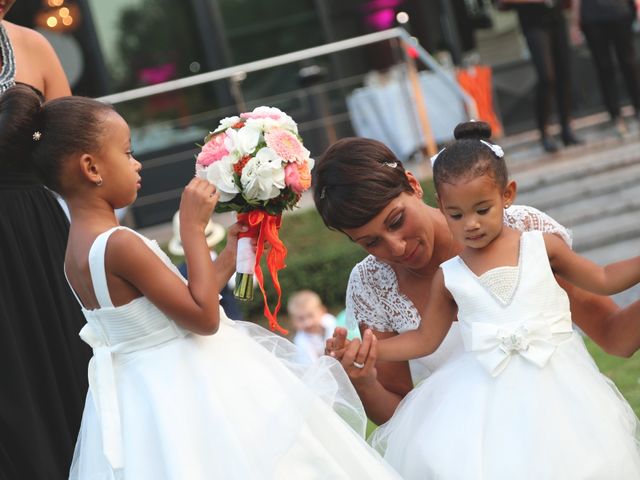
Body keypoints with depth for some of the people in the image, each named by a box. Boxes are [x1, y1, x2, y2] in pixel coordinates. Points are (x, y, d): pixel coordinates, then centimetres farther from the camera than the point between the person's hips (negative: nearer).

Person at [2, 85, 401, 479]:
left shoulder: (78, 249, 6)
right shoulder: (119, 245, -23)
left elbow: (184, 304, 11)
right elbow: (204, 317, -21)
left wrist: (229, 257, 15)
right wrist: (194, 228, -16)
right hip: (186, 395, -9)